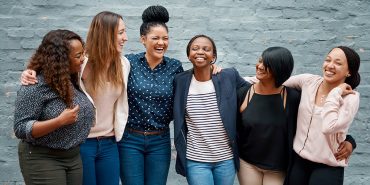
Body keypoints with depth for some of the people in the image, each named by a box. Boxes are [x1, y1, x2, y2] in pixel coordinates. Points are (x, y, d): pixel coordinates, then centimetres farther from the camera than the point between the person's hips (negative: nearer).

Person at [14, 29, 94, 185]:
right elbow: (21, 129, -19)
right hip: (43, 160, -6)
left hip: (74, 157, 7)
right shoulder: (35, 86, -17)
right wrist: (60, 121, -27)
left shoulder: (75, 80, 3)